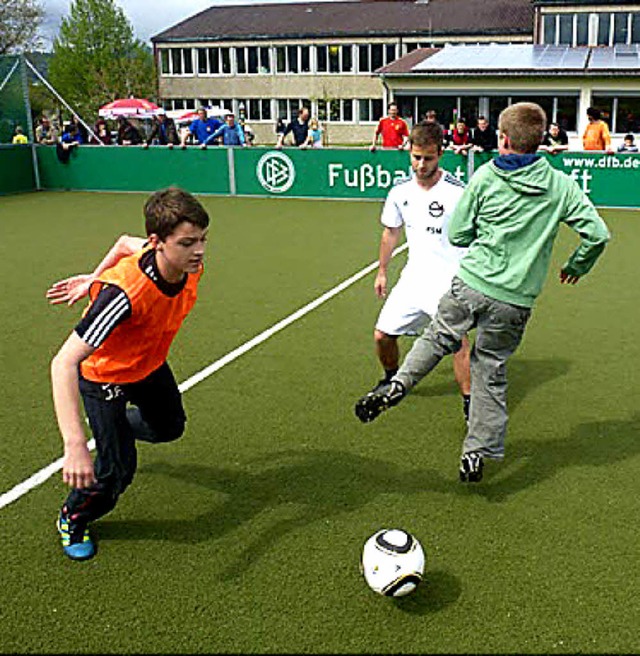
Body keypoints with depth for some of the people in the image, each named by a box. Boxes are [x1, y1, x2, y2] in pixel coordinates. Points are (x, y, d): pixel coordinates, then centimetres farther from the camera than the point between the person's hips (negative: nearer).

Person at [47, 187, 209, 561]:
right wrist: (75, 445, -55)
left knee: (169, 428, 26)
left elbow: (126, 243, -3)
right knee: (117, 471, -9)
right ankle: (73, 519, 25)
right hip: (103, 373, -7)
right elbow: (64, 363, -48)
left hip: (150, 363, 7)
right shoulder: (126, 293, -45)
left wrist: (93, 279, 8)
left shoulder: (190, 266, -24)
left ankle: (114, 428, 58)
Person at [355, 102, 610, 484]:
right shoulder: (562, 185, 1)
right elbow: (597, 234, -1)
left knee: (437, 339, 20)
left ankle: (397, 387, -2)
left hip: (470, 284, -1)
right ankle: (477, 454, 18)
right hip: (516, 301, 1)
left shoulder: (485, 177, -2)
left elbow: (457, 235, 2)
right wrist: (577, 266, 18)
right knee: (491, 372, 12)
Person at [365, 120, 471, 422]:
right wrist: (382, 271, 24)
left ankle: (469, 401, -11)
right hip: (414, 276, 5)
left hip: (451, 277, -5)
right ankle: (392, 380, 36)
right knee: (382, 334, 7)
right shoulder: (400, 192, 4)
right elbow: (391, 232, 19)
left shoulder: (458, 192, -12)